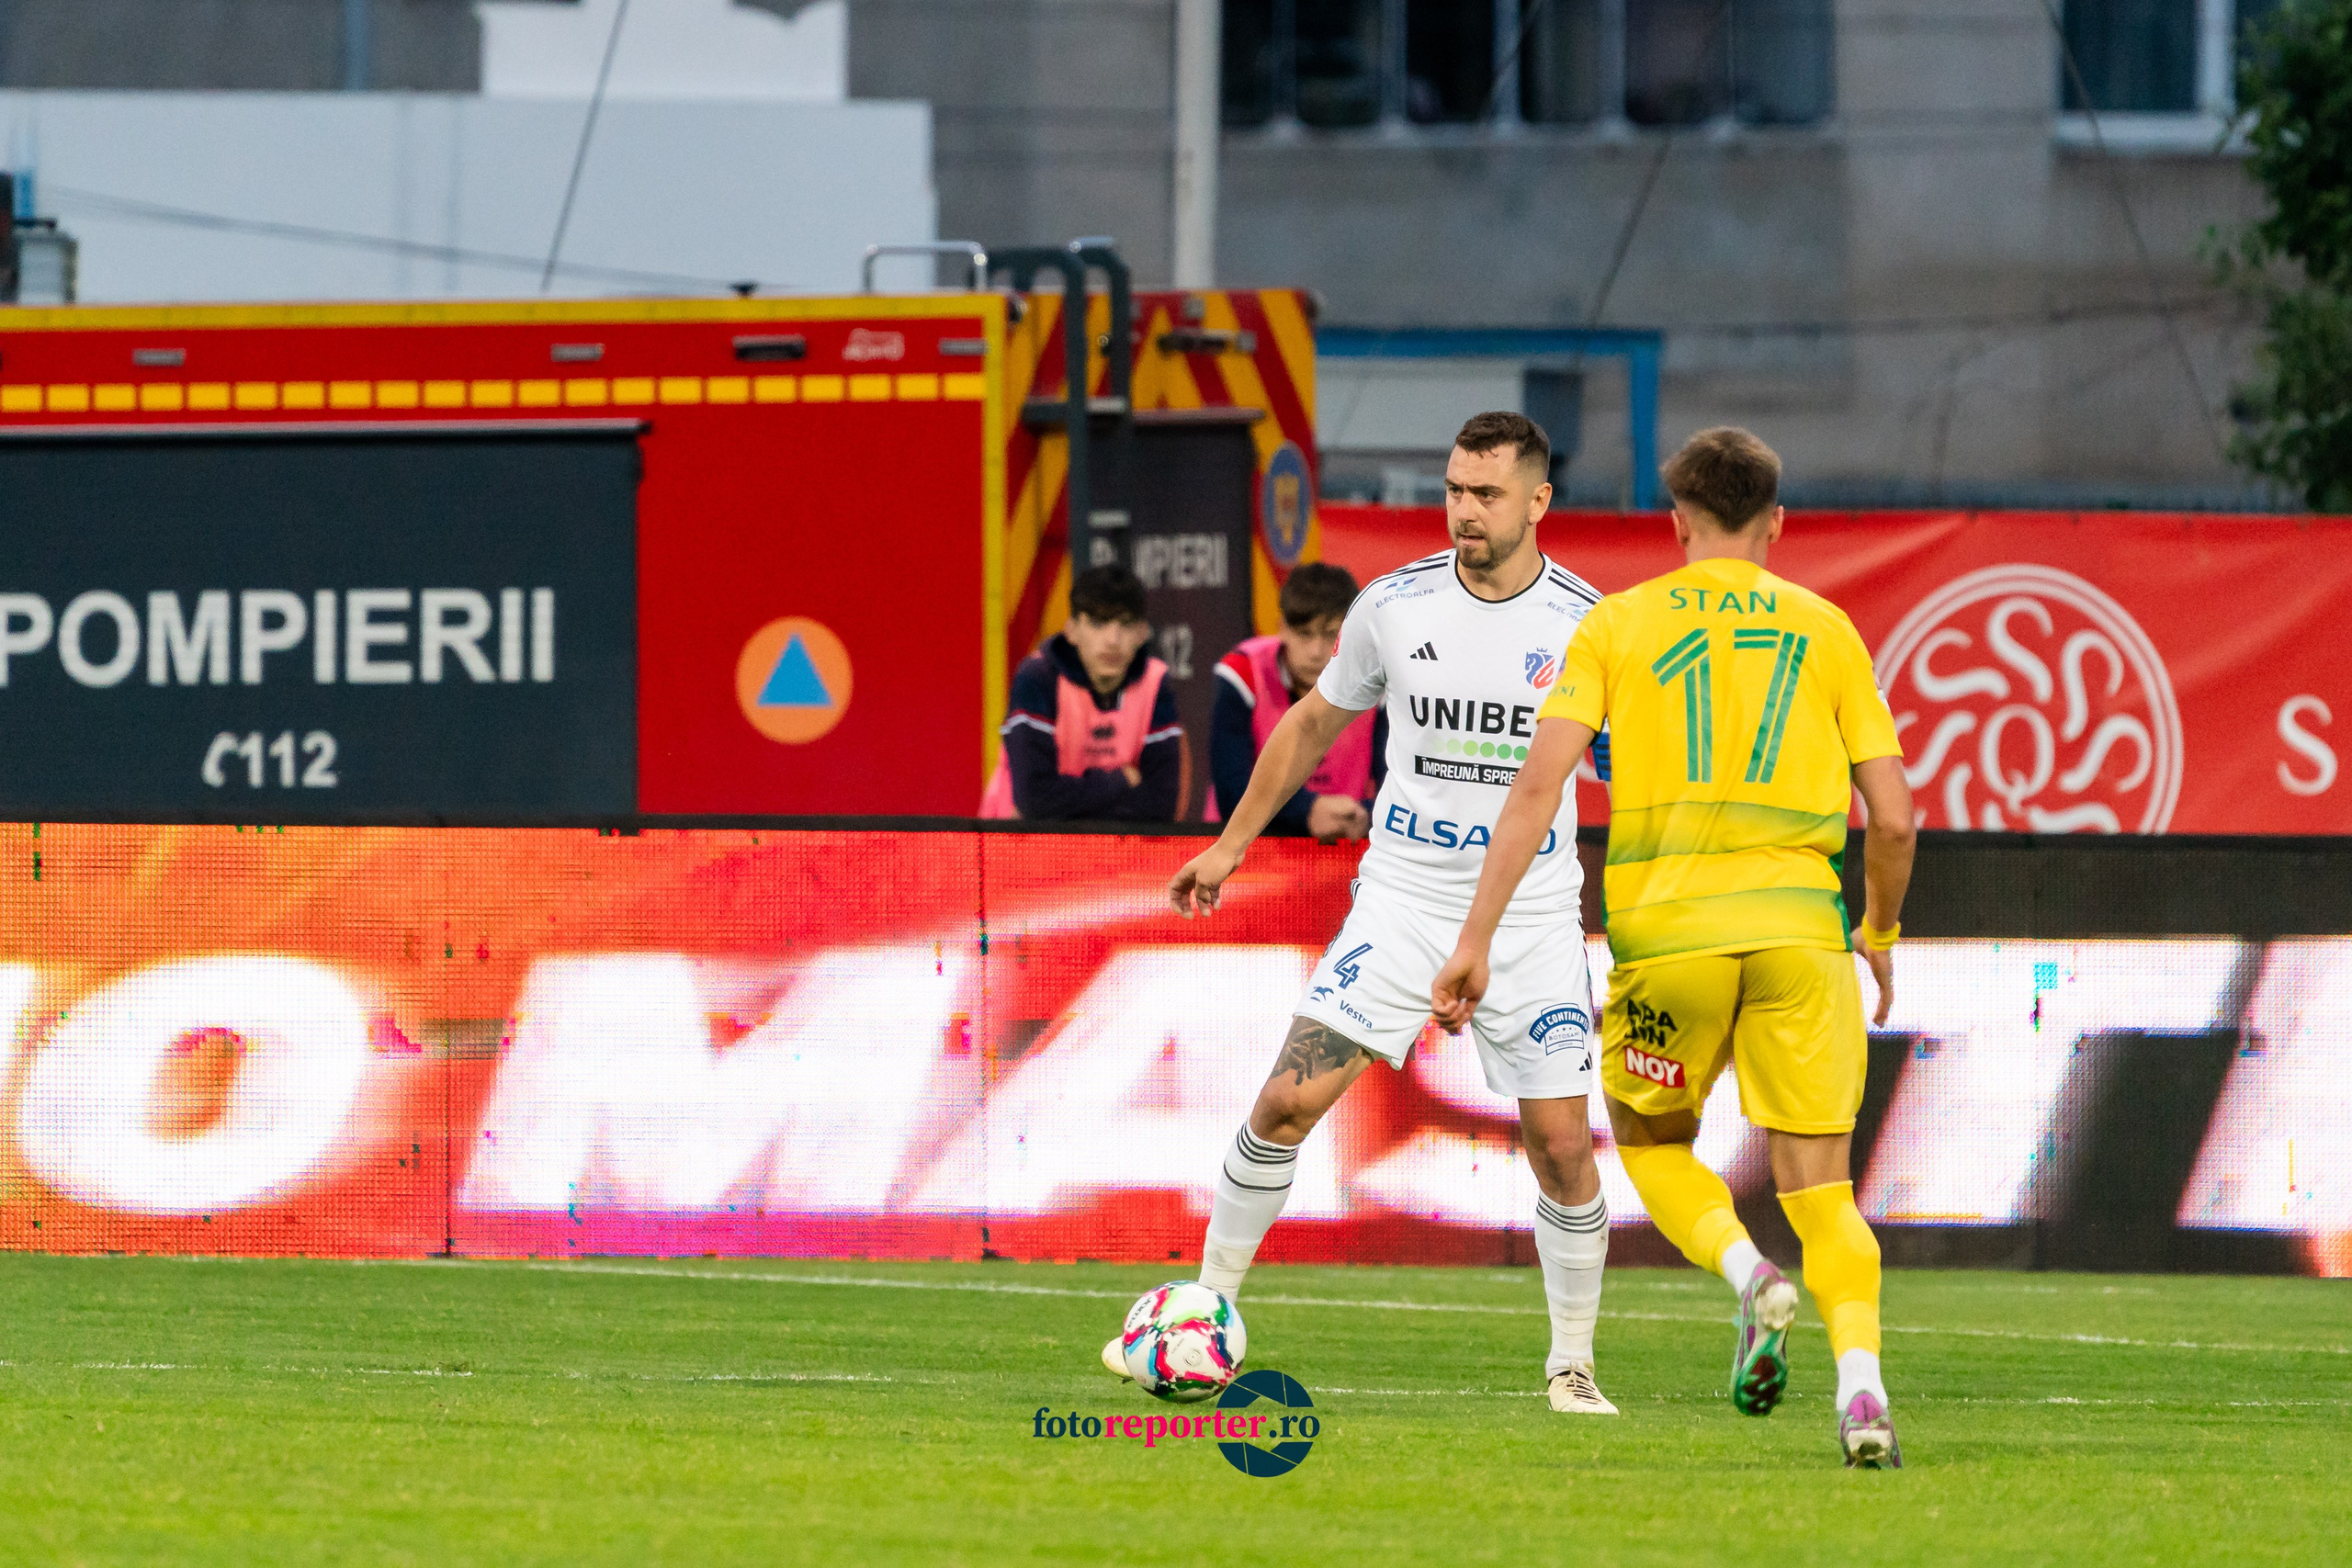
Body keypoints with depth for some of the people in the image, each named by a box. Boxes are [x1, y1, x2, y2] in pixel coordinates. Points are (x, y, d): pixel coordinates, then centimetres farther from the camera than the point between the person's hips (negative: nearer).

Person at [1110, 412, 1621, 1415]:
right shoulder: (1394, 607, -2)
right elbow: (1315, 722, 14)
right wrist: (1233, 841, 16)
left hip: (1533, 915, -1)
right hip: (1401, 902, 1)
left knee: (1561, 1145, -4)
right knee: (1291, 1099, -10)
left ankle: (1572, 1365, 15)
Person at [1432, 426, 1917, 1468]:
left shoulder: (1619, 626, 8)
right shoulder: (1825, 631, 11)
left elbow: (1540, 781, -3)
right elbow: (1892, 816, 7)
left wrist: (1476, 941, -3)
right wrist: (1882, 932, 25)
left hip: (1665, 929, -1)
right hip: (1799, 929, 1)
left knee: (1652, 1142, 21)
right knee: (1819, 1187, 3)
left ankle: (1750, 1278, -7)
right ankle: (1861, 1389, -18)